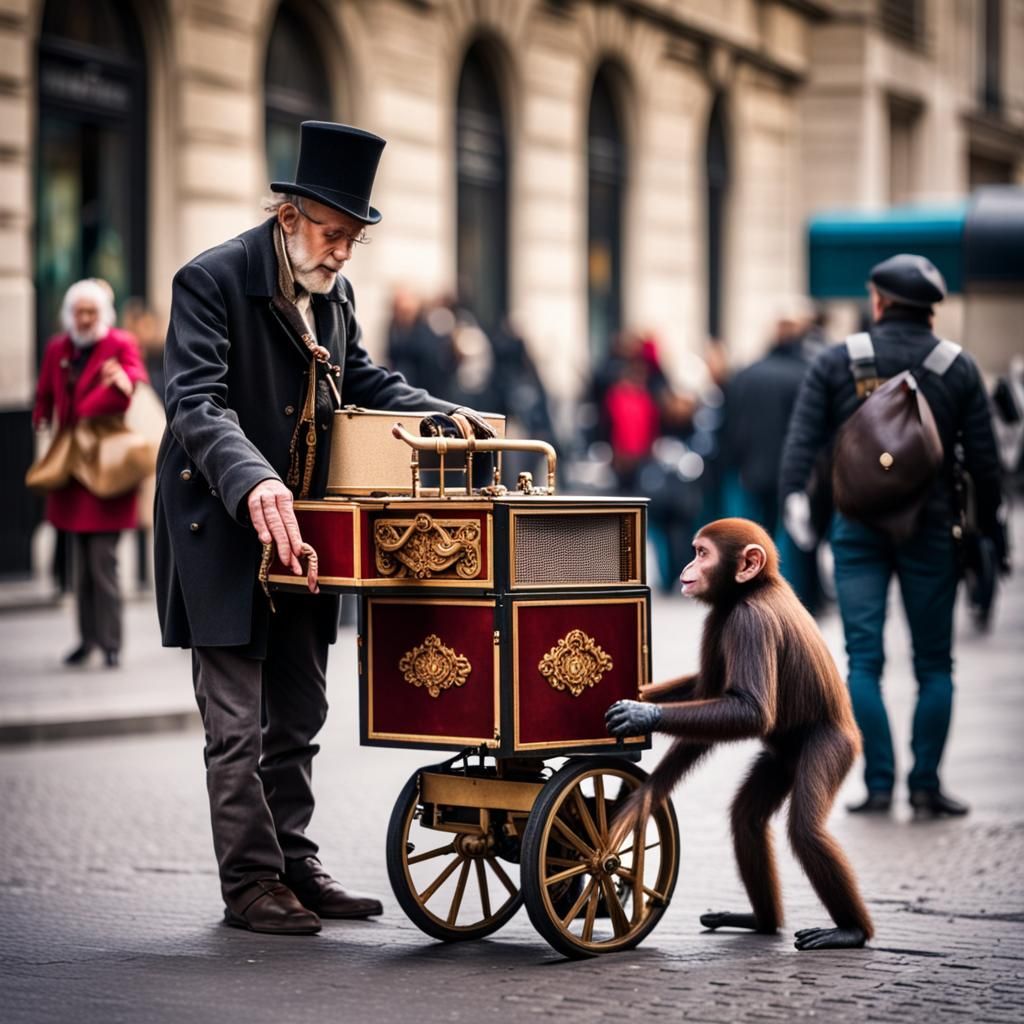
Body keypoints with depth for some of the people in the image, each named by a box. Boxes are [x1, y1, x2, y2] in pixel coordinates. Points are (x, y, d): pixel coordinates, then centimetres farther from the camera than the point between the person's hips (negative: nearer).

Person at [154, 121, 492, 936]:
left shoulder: (333, 294, 7)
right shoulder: (211, 281, -16)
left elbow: (365, 381, 19)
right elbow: (197, 404, -26)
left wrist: (444, 413, 1)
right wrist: (252, 482, -42)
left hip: (299, 528, 8)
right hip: (222, 528, -8)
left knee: (298, 714, 15)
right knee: (237, 722, -2)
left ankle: (293, 863, 25)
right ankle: (250, 884, 7)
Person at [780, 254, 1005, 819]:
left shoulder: (836, 361, 2)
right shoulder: (959, 369, 4)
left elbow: (801, 440, -5)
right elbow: (983, 457, 2)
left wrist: (793, 498, -4)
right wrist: (988, 525, 9)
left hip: (857, 524, 0)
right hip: (931, 528, 0)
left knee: (863, 659, 3)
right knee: (934, 663, 7)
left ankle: (878, 782, -2)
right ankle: (926, 786, 5)